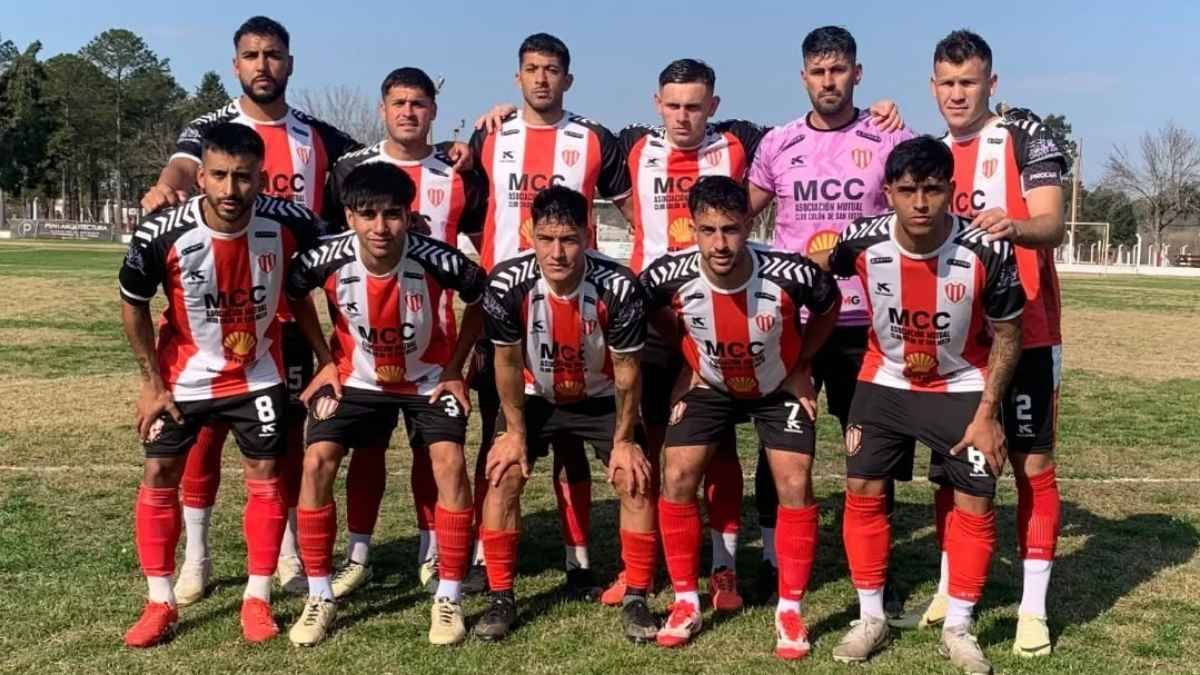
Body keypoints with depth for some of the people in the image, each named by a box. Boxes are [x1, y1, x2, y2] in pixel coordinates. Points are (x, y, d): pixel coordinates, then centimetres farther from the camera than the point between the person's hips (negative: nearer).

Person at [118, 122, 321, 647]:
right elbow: (133, 304, -6)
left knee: (265, 478, 2)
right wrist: (151, 381, -5)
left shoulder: (289, 224, -24)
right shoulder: (161, 235, -25)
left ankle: (258, 599, 16)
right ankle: (160, 603, 15)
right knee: (158, 477, 1)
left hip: (258, 376, 0)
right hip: (183, 377, 0)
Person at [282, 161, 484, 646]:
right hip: (356, 377, 2)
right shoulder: (328, 259, -25)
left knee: (450, 461, -20)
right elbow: (292, 294, -1)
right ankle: (320, 598, 2)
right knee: (317, 461, -14)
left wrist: (455, 368, -8)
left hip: (428, 377, -1)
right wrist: (325, 363, -2)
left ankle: (449, 599, -5)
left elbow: (481, 301, -8)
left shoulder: (437, 260, -29)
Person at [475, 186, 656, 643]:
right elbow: (508, 361, -13)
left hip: (602, 397, 0)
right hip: (535, 396, 1)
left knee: (636, 481, -11)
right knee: (503, 477, -12)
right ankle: (501, 597, 4)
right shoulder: (507, 283, -30)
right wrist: (514, 431, -8)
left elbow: (627, 370, -18)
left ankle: (637, 600, 4)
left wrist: (623, 440, -11)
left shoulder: (618, 287, -32)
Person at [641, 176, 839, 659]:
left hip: (779, 387, -1)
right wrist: (691, 360, 1)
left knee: (795, 485, -11)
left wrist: (800, 366, -5)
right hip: (710, 385, 2)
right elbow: (657, 312, -2)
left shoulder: (792, 274, -34)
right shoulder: (669, 275, -30)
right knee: (677, 479, -8)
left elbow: (828, 310, -9)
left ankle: (789, 611, 5)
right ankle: (686, 603, 8)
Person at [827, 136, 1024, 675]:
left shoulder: (988, 251, -26)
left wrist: (987, 413, -12)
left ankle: (958, 629, 15)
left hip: (962, 388, -1)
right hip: (885, 382, 1)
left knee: (975, 503, -3)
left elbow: (1007, 334, -10)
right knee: (862, 491, -2)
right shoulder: (862, 242, -23)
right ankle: (871, 618, 16)